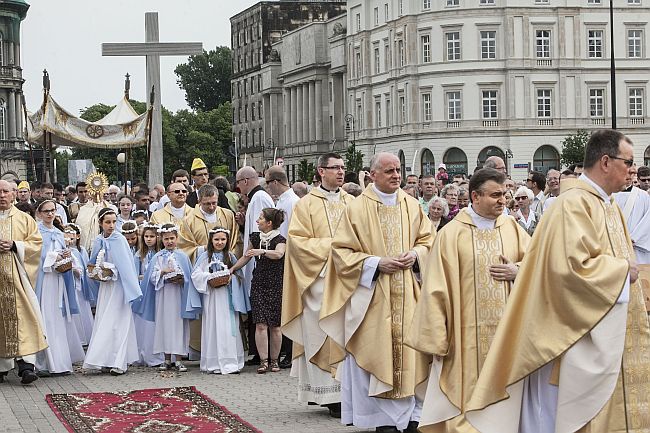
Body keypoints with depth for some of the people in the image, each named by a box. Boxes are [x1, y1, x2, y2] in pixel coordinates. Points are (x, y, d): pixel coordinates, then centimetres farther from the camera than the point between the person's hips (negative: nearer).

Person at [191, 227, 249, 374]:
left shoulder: (230, 256, 9)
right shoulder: (206, 256, 3)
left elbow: (238, 275, 9)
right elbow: (196, 274, -1)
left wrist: (230, 278, -10)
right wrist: (210, 277, -14)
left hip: (228, 295, 2)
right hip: (212, 295, -2)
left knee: (229, 327, -1)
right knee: (213, 327, -2)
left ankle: (230, 361, 2)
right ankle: (214, 363, 1)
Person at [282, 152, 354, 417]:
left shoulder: (352, 203, 13)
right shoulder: (307, 205, 2)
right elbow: (297, 240, -5)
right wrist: (330, 245, -12)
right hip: (320, 278, -4)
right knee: (325, 334, -5)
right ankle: (331, 396, -3)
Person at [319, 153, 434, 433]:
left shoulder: (412, 205, 7)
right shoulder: (357, 208, -4)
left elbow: (427, 239, 15)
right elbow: (342, 251, -4)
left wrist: (415, 255, -6)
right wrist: (376, 263, -13)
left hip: (407, 294, 3)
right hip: (372, 294, -3)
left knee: (409, 350, 2)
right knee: (377, 353, -2)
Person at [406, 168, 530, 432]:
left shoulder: (511, 228, 8)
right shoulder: (451, 233, -3)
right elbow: (436, 287, -4)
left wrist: (517, 270, -8)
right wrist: (436, 335, -8)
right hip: (466, 333, -3)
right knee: (466, 394, -3)